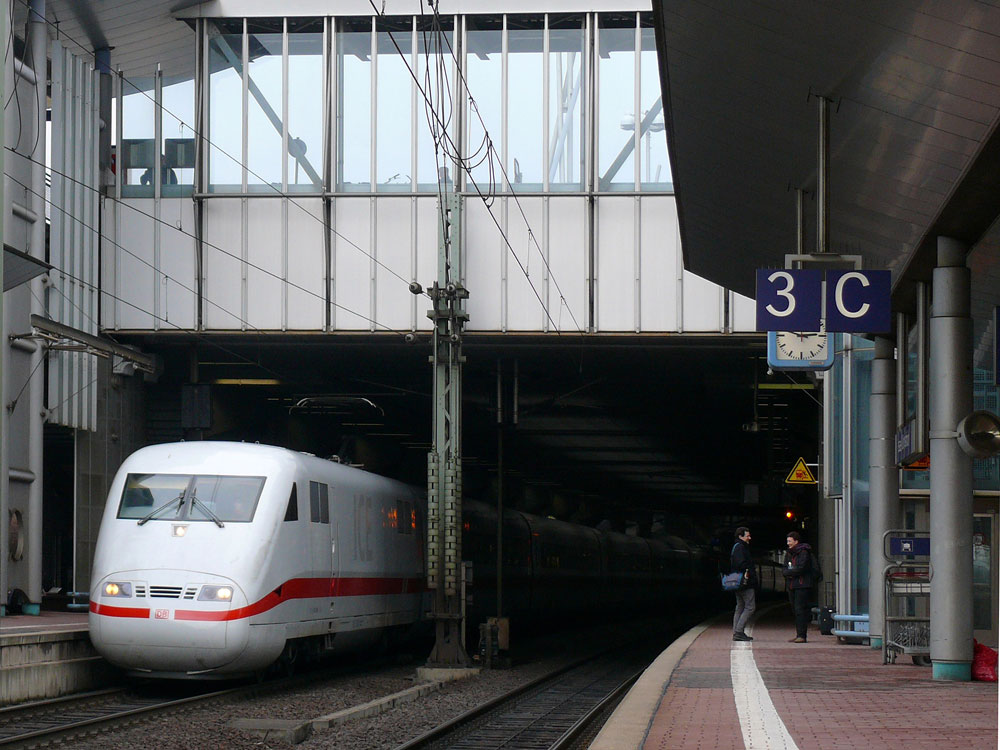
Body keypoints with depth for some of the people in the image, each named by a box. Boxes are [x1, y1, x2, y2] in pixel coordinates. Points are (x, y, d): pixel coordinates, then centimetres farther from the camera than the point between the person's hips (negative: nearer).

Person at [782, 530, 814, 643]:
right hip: (792, 586, 8)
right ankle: (798, 635, 12)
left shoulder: (803, 552, -9)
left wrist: (788, 572, -7)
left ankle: (802, 635, -13)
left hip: (802, 586, -8)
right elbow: (784, 569, 13)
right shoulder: (788, 553, 16)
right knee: (795, 610, 8)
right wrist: (789, 573, -9)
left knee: (801, 610, -12)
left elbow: (801, 568, -18)